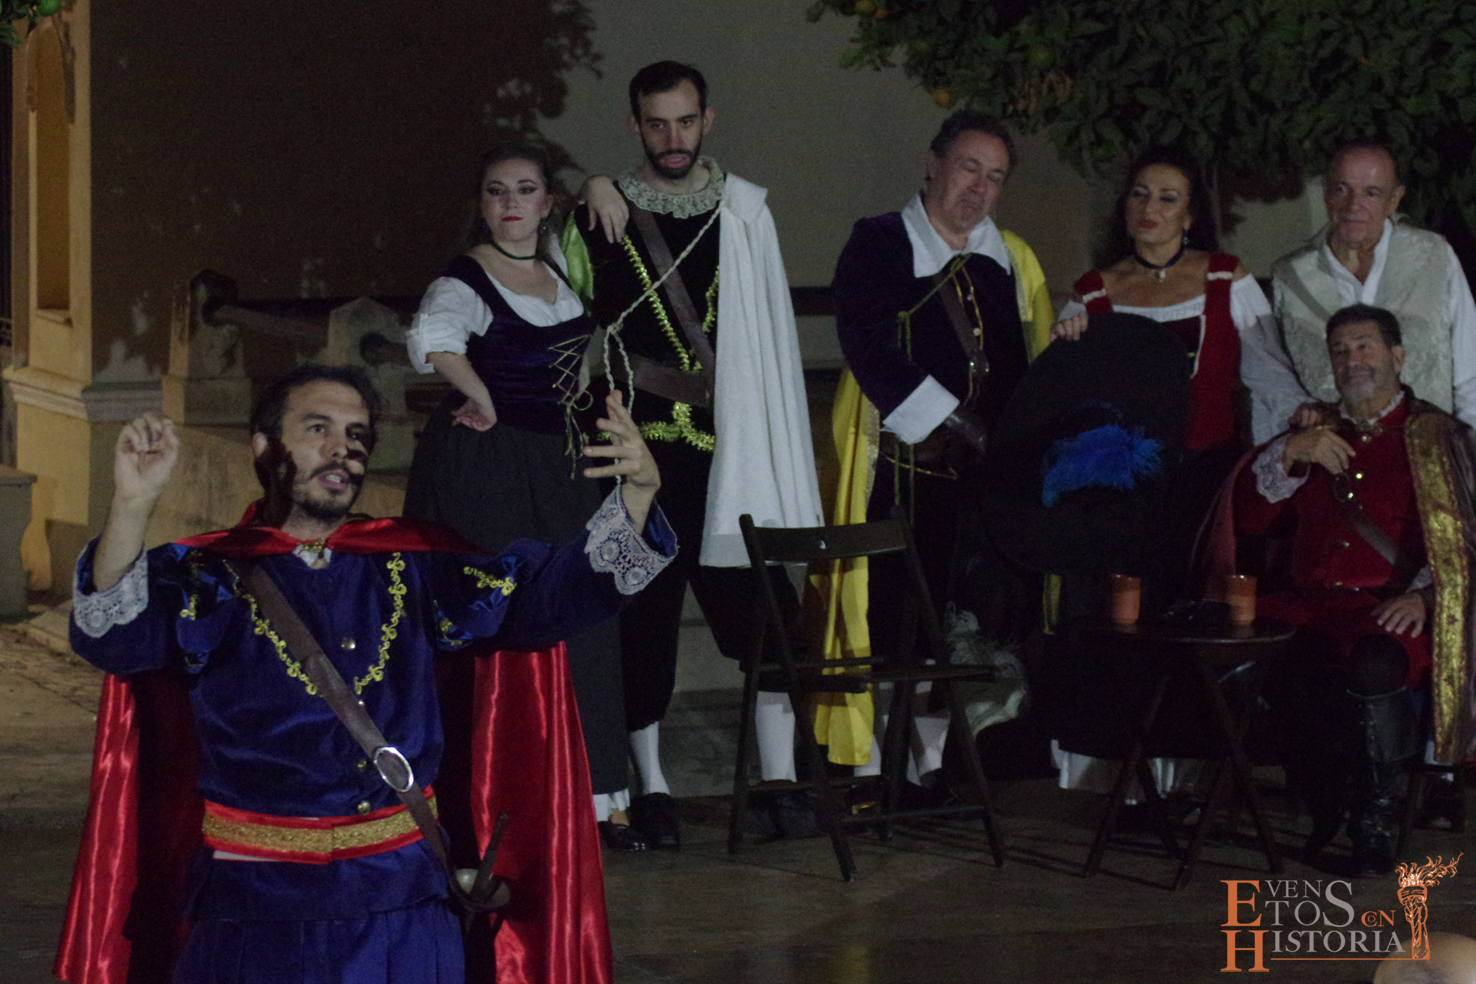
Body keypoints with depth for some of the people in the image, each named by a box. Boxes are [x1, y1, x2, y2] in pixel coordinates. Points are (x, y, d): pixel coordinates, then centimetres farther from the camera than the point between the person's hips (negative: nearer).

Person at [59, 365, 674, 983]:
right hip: (255, 904, -3)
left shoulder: (413, 567, 9)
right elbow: (112, 638, -20)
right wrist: (131, 509, -38)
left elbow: (553, 592, 4)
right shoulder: (209, 577, -2)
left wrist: (636, 493, -14)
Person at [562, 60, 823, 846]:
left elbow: (770, 333, 8)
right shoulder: (598, 221, 5)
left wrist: (770, 447, 4)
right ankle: (651, 787, 10)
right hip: (640, 449, 0)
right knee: (642, 617, 1)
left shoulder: (745, 213, 8)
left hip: (730, 449, 0)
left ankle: (779, 778, 4)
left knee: (759, 611, -4)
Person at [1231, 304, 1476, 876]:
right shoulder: (1314, 433, 26)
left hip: (1393, 610, -3)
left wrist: (1423, 594, -16)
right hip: (1312, 608, 4)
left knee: (1375, 663, -39)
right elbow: (1249, 518, 16)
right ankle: (1324, 806, -11)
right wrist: (1289, 454, 0)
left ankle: (1377, 828, -20)